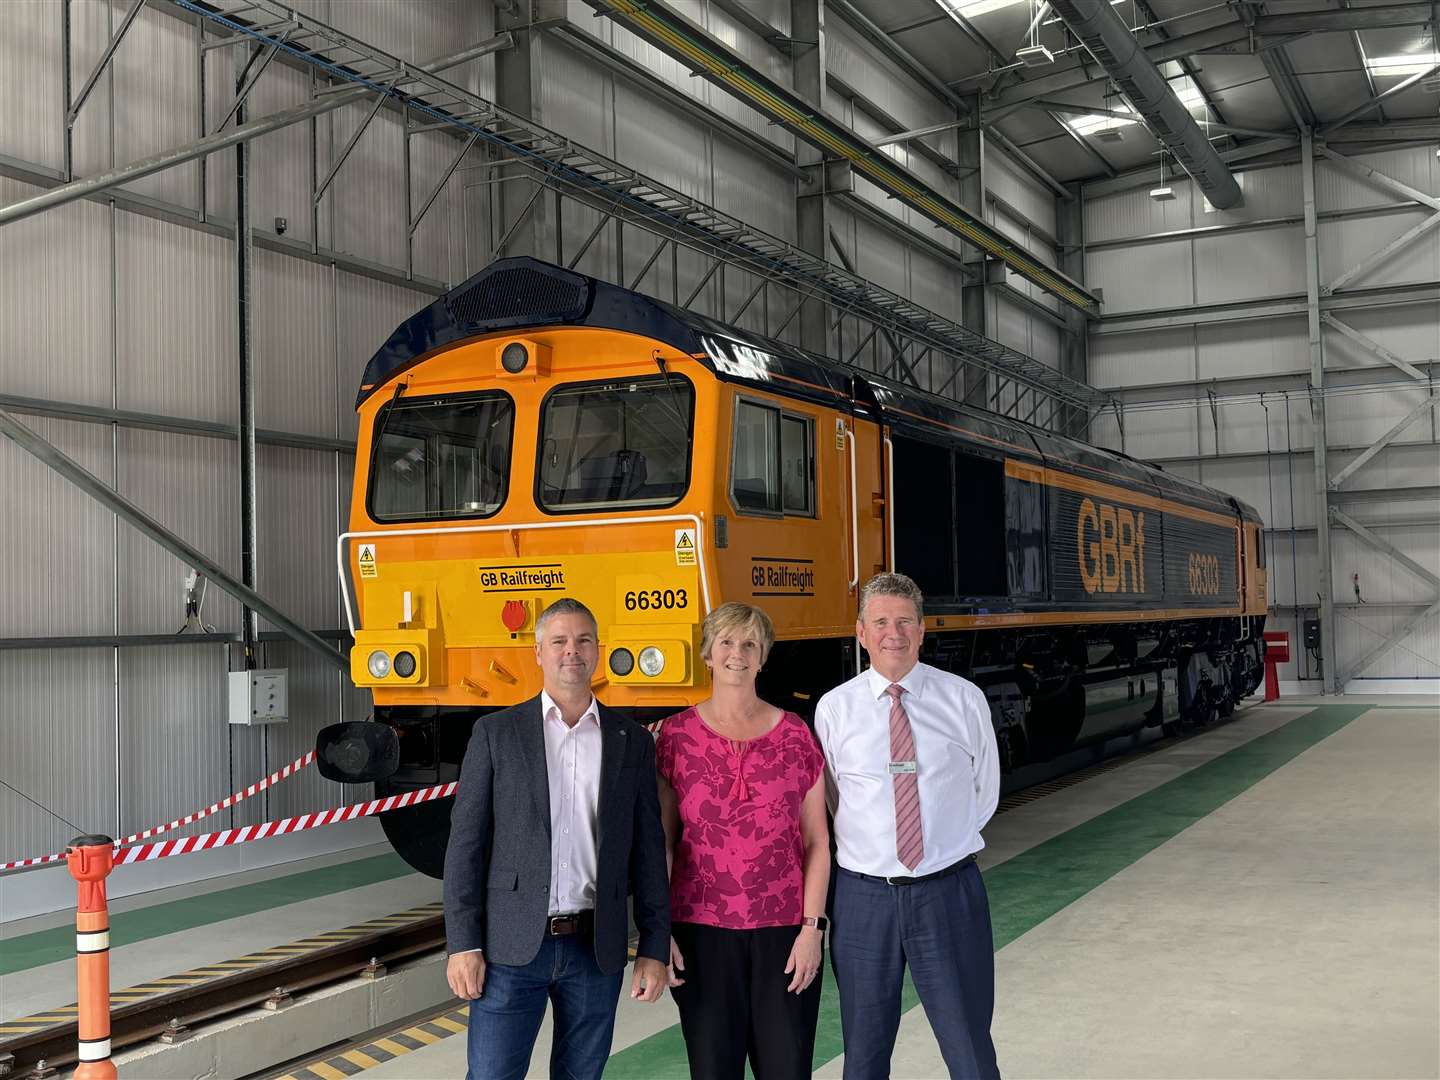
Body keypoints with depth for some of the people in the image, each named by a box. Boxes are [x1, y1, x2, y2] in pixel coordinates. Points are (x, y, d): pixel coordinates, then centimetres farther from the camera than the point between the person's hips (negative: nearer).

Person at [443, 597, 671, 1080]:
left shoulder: (632, 742, 6)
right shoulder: (496, 733, 1)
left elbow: (647, 853, 7)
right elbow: (466, 843, -1)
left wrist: (654, 949, 2)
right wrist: (463, 944, -7)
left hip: (596, 950, 2)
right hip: (511, 948, -2)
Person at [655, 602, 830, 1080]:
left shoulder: (795, 735, 2)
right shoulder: (675, 736, 0)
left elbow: (816, 842, 3)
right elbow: (660, 843, 1)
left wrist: (812, 927, -4)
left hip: (785, 933, 1)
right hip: (702, 933, 0)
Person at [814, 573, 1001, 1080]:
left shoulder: (964, 700, 0)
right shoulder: (834, 708, -1)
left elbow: (985, 795, 10)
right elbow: (829, 804, 9)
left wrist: (944, 840, 8)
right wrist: (868, 844, 4)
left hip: (949, 891, 0)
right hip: (863, 896, 1)